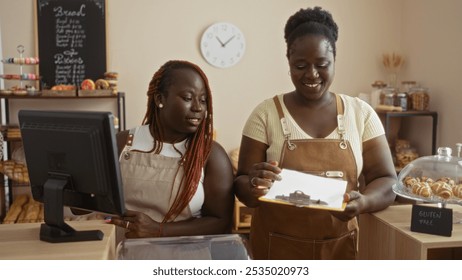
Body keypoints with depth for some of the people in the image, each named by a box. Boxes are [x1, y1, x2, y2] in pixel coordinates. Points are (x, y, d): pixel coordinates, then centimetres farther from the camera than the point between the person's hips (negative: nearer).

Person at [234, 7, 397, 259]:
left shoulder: (361, 113, -3)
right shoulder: (266, 113, -8)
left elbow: (387, 181, -3)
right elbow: (241, 184, -6)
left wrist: (362, 201, -24)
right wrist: (254, 186, -29)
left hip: (340, 246, 2)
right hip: (277, 246, -1)